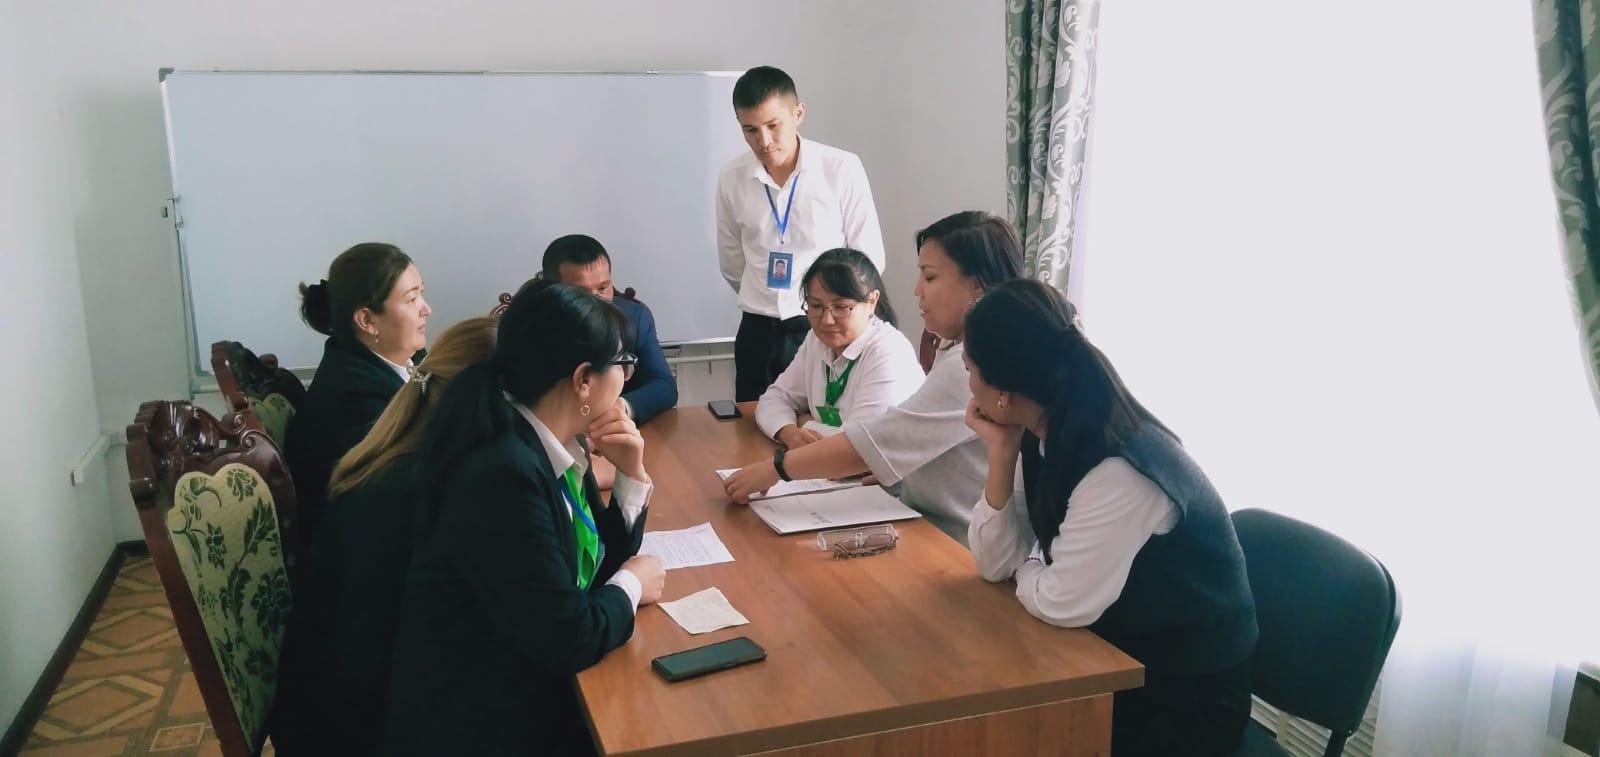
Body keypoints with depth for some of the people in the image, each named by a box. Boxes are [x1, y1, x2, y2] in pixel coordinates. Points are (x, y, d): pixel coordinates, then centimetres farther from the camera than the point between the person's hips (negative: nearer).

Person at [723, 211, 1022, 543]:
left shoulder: (971, 366, -22)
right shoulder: (963, 352, 11)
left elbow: (876, 440, -22)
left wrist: (774, 468, -14)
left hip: (957, 551, -9)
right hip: (931, 528, 9)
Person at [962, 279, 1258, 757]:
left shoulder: (1118, 468, -30)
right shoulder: (1047, 435, -3)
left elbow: (1060, 603, -27)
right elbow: (996, 564, -2)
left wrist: (1026, 567, -6)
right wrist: (1000, 451, -12)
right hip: (1115, 661, 7)